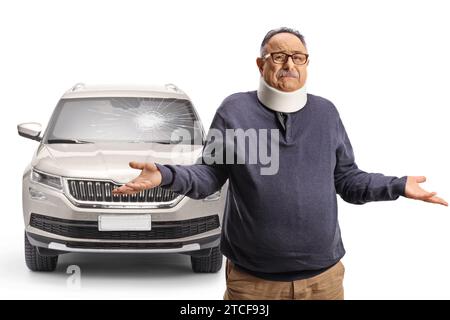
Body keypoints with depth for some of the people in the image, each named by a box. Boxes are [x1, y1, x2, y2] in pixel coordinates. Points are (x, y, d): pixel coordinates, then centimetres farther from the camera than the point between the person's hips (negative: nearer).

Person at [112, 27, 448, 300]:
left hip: (324, 274, 2)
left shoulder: (326, 113, 7)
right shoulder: (234, 109, -1)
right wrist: (165, 175, -17)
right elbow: (209, 175, 0)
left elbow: (348, 180, 9)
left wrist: (398, 186, -3)